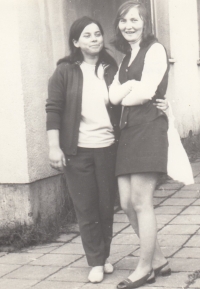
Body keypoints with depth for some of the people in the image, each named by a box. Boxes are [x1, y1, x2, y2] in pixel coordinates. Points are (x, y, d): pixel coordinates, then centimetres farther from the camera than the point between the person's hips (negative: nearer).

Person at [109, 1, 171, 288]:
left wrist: (125, 98, 3)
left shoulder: (155, 50, -2)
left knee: (141, 203, -5)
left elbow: (145, 93, -13)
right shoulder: (127, 57, 21)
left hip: (149, 129, -8)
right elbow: (113, 95, 8)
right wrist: (131, 85, -8)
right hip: (128, 132, 8)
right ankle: (158, 260, 20)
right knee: (127, 203, 6)